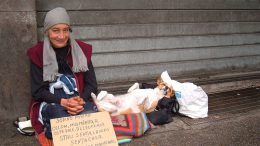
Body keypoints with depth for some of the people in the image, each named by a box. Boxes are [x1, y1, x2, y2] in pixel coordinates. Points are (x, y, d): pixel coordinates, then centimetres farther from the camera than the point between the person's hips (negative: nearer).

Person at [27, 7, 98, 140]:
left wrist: (81, 100, -15)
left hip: (81, 100, 2)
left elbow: (92, 84, 7)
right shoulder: (37, 54, 3)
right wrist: (63, 102, -16)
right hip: (51, 103, -1)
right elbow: (37, 91, 0)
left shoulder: (82, 50, 8)